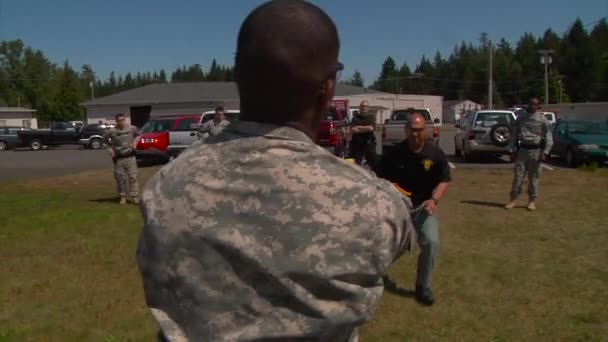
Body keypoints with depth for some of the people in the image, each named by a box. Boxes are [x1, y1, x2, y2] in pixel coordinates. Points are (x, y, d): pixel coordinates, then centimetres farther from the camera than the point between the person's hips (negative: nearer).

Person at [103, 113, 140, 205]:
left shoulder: (132, 128, 0)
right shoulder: (111, 131, -4)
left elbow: (137, 135, 21)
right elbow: (105, 139, 13)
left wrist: (135, 141, 5)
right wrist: (110, 148, 5)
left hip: (130, 156, 0)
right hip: (118, 158, 0)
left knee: (133, 176, -3)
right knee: (120, 178, 3)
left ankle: (135, 196, 1)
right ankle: (123, 197, 15)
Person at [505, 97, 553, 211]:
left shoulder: (543, 120, 0)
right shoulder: (521, 117, 8)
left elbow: (549, 138, -1)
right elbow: (514, 135, 11)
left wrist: (545, 153, -12)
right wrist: (512, 150, 5)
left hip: (535, 150, -2)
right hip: (522, 149, 2)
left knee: (533, 177, 4)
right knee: (518, 175, 0)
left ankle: (532, 201, 14)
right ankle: (513, 200, 4)